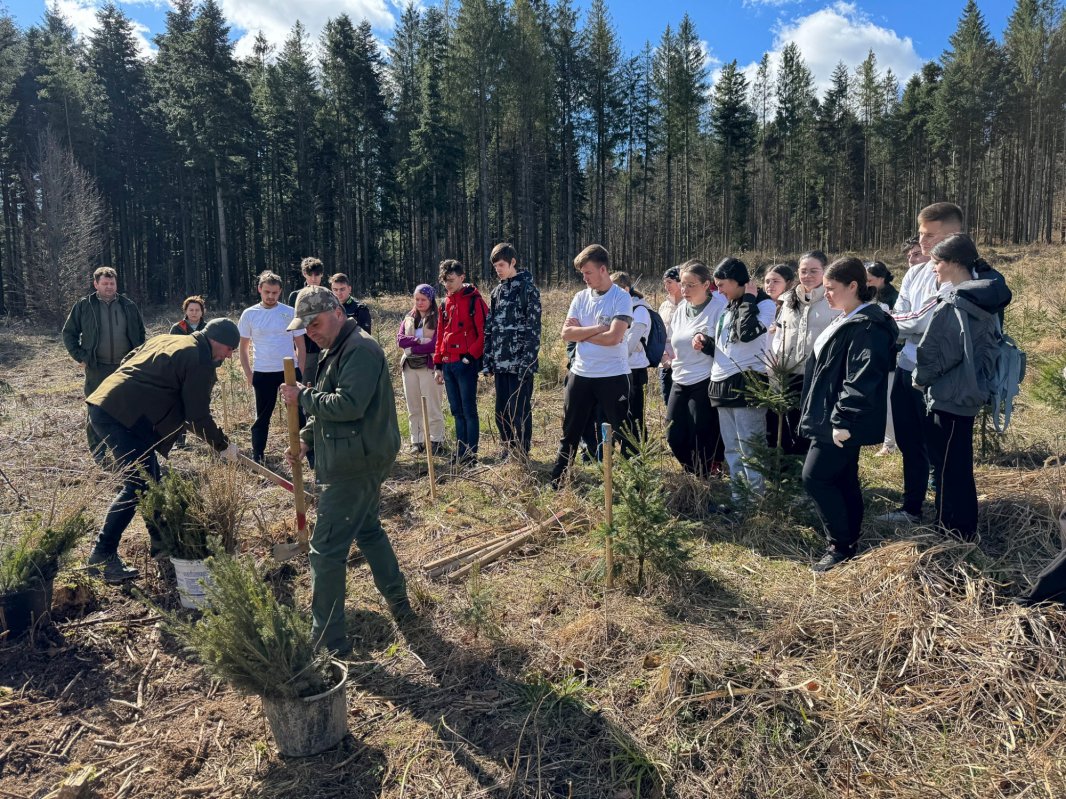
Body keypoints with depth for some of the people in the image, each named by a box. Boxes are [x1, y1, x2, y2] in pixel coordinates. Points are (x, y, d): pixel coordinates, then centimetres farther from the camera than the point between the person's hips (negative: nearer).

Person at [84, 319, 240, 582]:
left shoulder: (168, 340, 21)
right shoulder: (200, 360, -8)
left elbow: (128, 363, 27)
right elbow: (198, 416, -7)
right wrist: (223, 445, 6)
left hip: (104, 405, 11)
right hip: (124, 417, -11)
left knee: (150, 478, 17)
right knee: (138, 485, -8)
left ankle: (161, 541, 27)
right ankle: (102, 556, -5)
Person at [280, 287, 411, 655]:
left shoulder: (360, 349, -17)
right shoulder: (337, 351, 16)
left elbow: (348, 404, -28)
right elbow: (328, 406, 22)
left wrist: (302, 396, -16)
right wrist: (306, 441, 11)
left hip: (355, 466, -11)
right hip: (357, 462, 11)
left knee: (327, 550, -5)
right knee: (368, 530, 23)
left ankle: (328, 640, 5)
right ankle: (399, 605, 37)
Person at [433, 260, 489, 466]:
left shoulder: (474, 301, -6)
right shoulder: (445, 304, 15)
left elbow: (484, 332, -11)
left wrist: (471, 356, -15)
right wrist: (438, 365, 15)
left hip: (466, 363, -7)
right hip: (448, 364, 7)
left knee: (469, 410, -3)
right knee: (457, 411, 12)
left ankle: (471, 454, 3)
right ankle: (460, 450, 20)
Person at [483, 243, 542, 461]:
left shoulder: (528, 289, -6)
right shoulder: (496, 292, 15)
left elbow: (534, 328, -11)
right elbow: (489, 328, 17)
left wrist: (528, 362, -17)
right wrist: (488, 360, 10)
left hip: (520, 363, -7)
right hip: (501, 363, 7)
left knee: (520, 410, -1)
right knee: (502, 411, 12)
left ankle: (521, 455, 10)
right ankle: (508, 451, 24)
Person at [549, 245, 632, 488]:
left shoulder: (621, 298, -9)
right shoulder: (581, 297, 7)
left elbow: (613, 337, -20)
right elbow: (566, 333, -3)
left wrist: (582, 335, -7)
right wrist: (598, 328, -14)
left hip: (613, 376, -5)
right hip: (580, 375, 5)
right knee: (570, 433, 13)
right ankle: (556, 483, 24)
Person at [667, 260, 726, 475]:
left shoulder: (719, 307, -11)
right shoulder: (681, 308, 10)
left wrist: (706, 342, -26)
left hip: (705, 383, -7)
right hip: (680, 381, 7)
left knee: (701, 441, 0)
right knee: (674, 436, 10)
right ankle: (693, 474, 32)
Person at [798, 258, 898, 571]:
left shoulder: (866, 326, -19)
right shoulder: (846, 321, 14)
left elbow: (862, 379, -26)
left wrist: (843, 420, -26)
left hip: (842, 423, -10)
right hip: (832, 417, 10)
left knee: (815, 477, -7)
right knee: (843, 480, 15)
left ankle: (841, 546, 4)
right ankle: (849, 542, 25)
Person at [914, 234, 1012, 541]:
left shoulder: (953, 305, -22)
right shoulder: (984, 298, 6)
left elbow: (932, 353, -19)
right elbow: (988, 346, 15)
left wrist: (919, 379, 0)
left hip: (949, 396, -9)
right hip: (970, 390, 9)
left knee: (948, 466, 4)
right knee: (958, 463, 21)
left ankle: (954, 532, 16)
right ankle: (961, 527, 34)